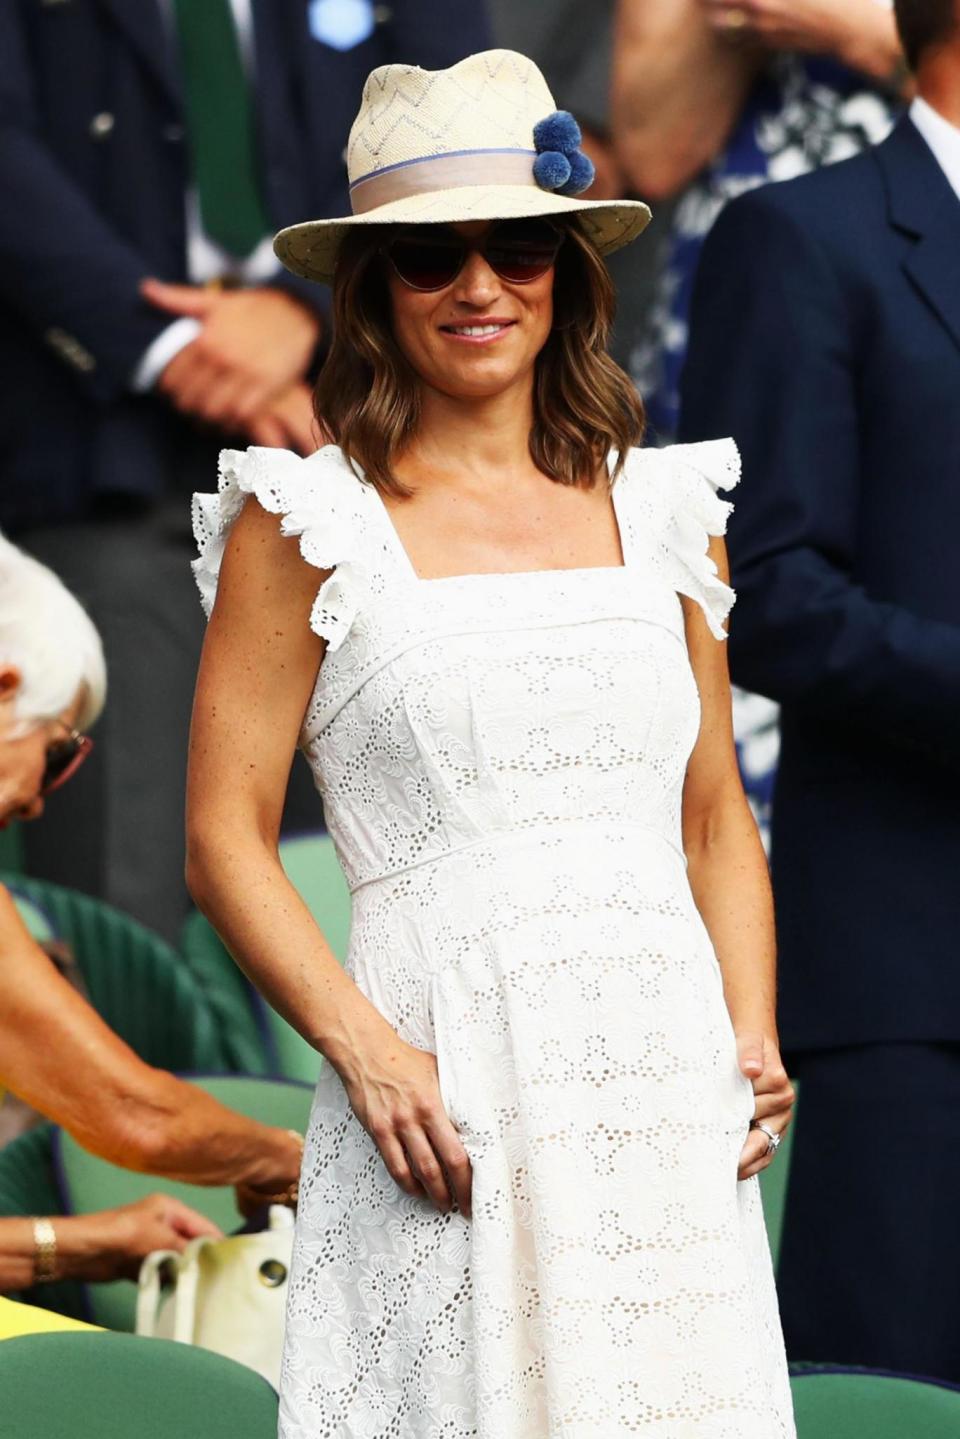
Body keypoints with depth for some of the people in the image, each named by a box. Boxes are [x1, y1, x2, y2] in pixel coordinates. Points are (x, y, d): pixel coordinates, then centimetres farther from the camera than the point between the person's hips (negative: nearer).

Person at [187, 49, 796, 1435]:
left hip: (668, 1087, 4)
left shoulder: (660, 511, 13)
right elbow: (225, 840, -1)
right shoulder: (306, 525, 1)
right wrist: (364, 1048, -14)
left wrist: (753, 1036, 3)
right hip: (450, 1095, -3)